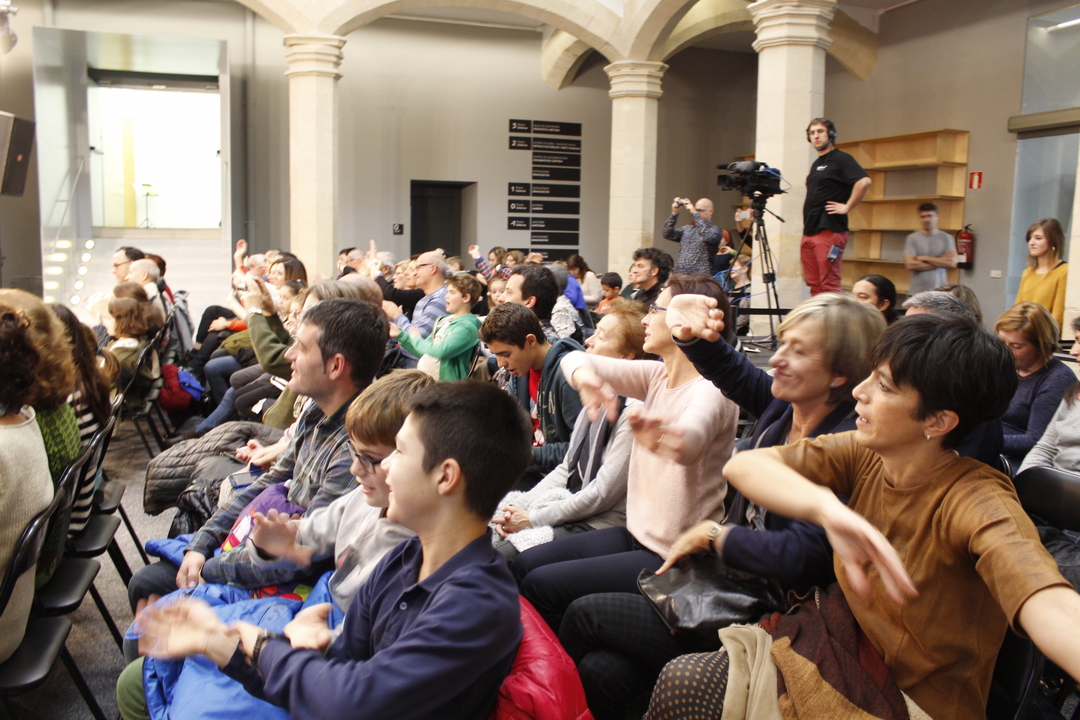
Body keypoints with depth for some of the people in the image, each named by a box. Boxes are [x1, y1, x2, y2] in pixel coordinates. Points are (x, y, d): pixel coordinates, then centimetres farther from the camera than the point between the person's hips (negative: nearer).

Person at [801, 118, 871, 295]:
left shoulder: (840, 159, -6)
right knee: (814, 285, 9)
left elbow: (864, 181, -21)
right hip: (809, 231, 9)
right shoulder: (816, 164, 20)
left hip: (829, 231, -9)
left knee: (829, 285, -10)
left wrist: (847, 207, -17)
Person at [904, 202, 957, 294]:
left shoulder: (946, 238, 7)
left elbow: (952, 262, -4)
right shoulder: (912, 238, 3)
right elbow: (910, 264, -9)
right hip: (917, 292, -1)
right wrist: (940, 262, -3)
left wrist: (925, 258, -4)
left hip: (939, 291, 1)